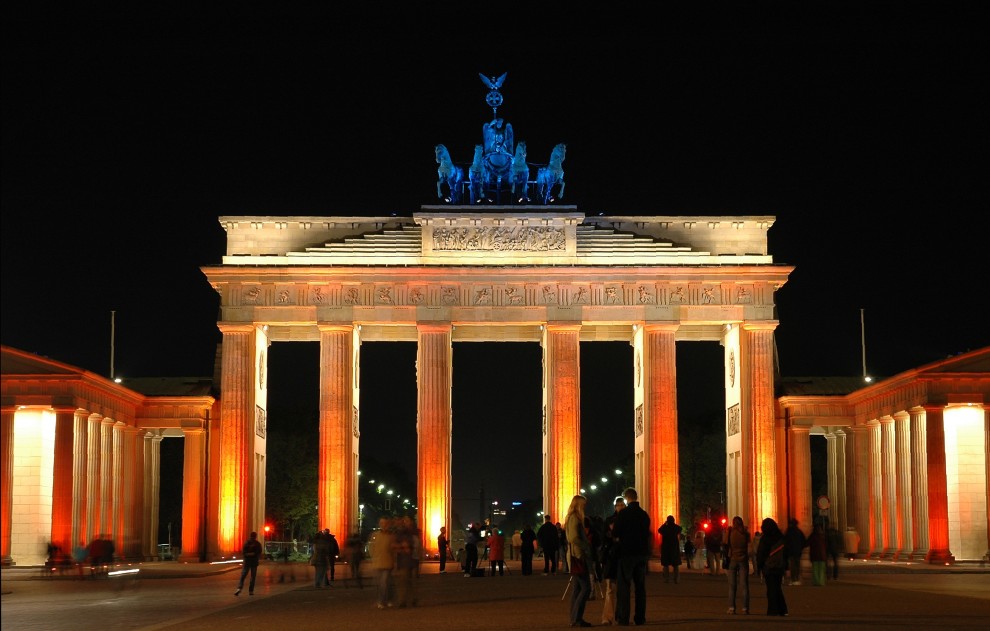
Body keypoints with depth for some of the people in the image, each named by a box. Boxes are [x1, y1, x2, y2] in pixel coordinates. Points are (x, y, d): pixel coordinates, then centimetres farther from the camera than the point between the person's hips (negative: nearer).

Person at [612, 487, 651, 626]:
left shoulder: (623, 513, -10)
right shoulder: (644, 514, 6)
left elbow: (615, 533, -10)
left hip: (627, 553, -5)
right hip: (642, 553, 5)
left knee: (623, 586, -1)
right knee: (640, 586, 9)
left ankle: (623, 617, -6)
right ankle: (640, 617, 8)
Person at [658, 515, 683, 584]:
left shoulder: (664, 528, -8)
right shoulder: (676, 528, -4)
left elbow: (659, 530, 13)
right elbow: (680, 528, 19)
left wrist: (664, 524, 15)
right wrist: (674, 524, 15)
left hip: (665, 548, -1)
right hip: (674, 548, 1)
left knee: (666, 565, 3)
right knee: (676, 565, 7)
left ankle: (666, 579, -4)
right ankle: (677, 579, 0)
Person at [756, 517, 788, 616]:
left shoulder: (765, 539, -11)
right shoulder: (781, 537, 5)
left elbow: (760, 554, -9)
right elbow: (786, 552, 12)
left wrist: (759, 567, 0)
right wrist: (785, 566, 18)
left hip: (769, 567, -5)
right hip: (780, 566, 5)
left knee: (771, 589, -2)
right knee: (778, 588, 15)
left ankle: (773, 610, -5)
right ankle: (782, 610, 13)